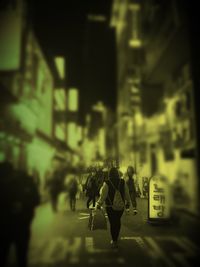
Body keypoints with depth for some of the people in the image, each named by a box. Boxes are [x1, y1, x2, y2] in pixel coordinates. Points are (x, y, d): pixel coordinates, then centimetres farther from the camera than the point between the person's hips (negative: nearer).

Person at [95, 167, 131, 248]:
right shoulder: (123, 182, -7)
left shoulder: (107, 183, -15)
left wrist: (98, 205, -4)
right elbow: (126, 194, 1)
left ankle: (114, 241, 14)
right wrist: (128, 202, 17)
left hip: (110, 207, -3)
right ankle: (116, 238, 35)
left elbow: (103, 195, -14)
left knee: (112, 223, 10)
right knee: (118, 221, 23)